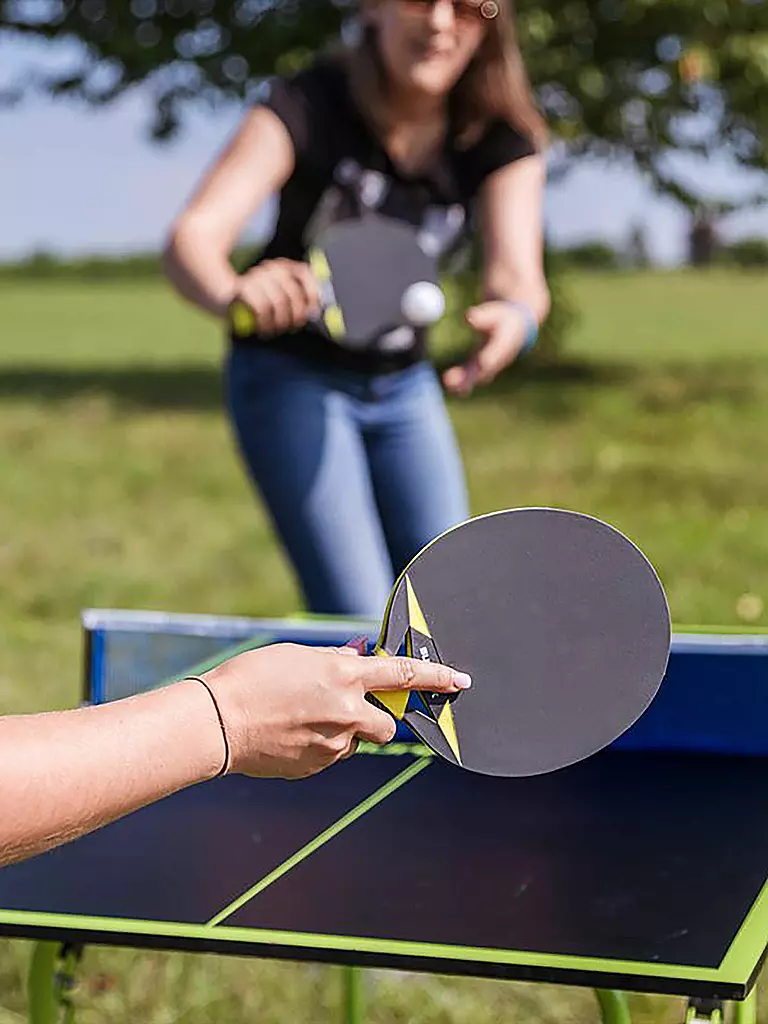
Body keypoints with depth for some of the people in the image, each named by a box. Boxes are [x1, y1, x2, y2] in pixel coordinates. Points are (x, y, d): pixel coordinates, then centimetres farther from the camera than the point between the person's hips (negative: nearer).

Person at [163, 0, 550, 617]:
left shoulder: (503, 140, -12)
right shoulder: (308, 104, -22)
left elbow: (516, 271, -26)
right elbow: (194, 234, -33)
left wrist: (514, 317, -51)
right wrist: (233, 294, -57)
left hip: (405, 385, 4)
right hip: (292, 380, -4)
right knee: (361, 626, -14)